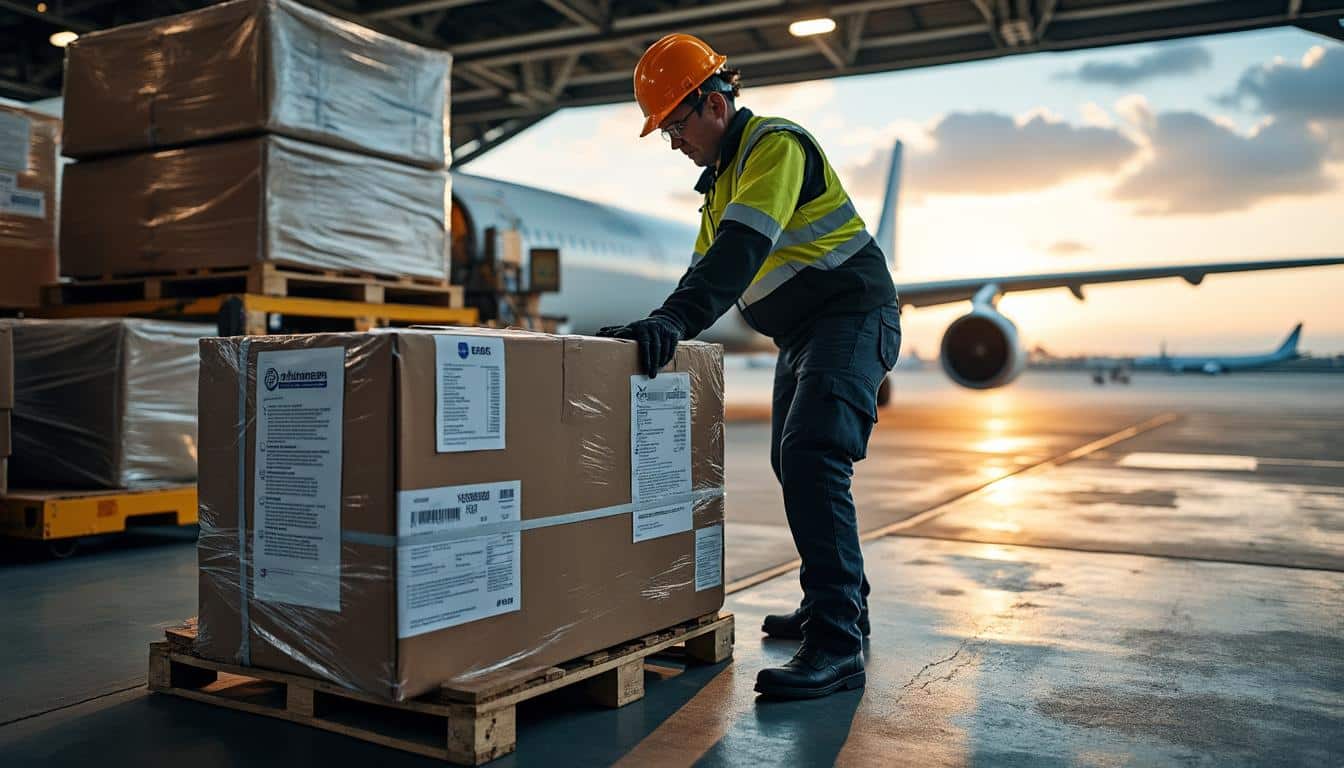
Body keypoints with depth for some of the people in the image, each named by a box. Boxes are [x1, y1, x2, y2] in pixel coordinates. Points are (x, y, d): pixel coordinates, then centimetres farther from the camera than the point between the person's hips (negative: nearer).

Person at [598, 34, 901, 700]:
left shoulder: (775, 144, -15)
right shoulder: (723, 176, 17)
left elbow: (743, 248, -30)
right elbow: (710, 265, 18)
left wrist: (674, 320, -38)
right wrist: (662, 329, 4)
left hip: (853, 316, -10)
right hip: (803, 333, 10)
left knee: (812, 458, -23)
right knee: (794, 464, 14)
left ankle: (837, 644, -23)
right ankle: (840, 602, 28)